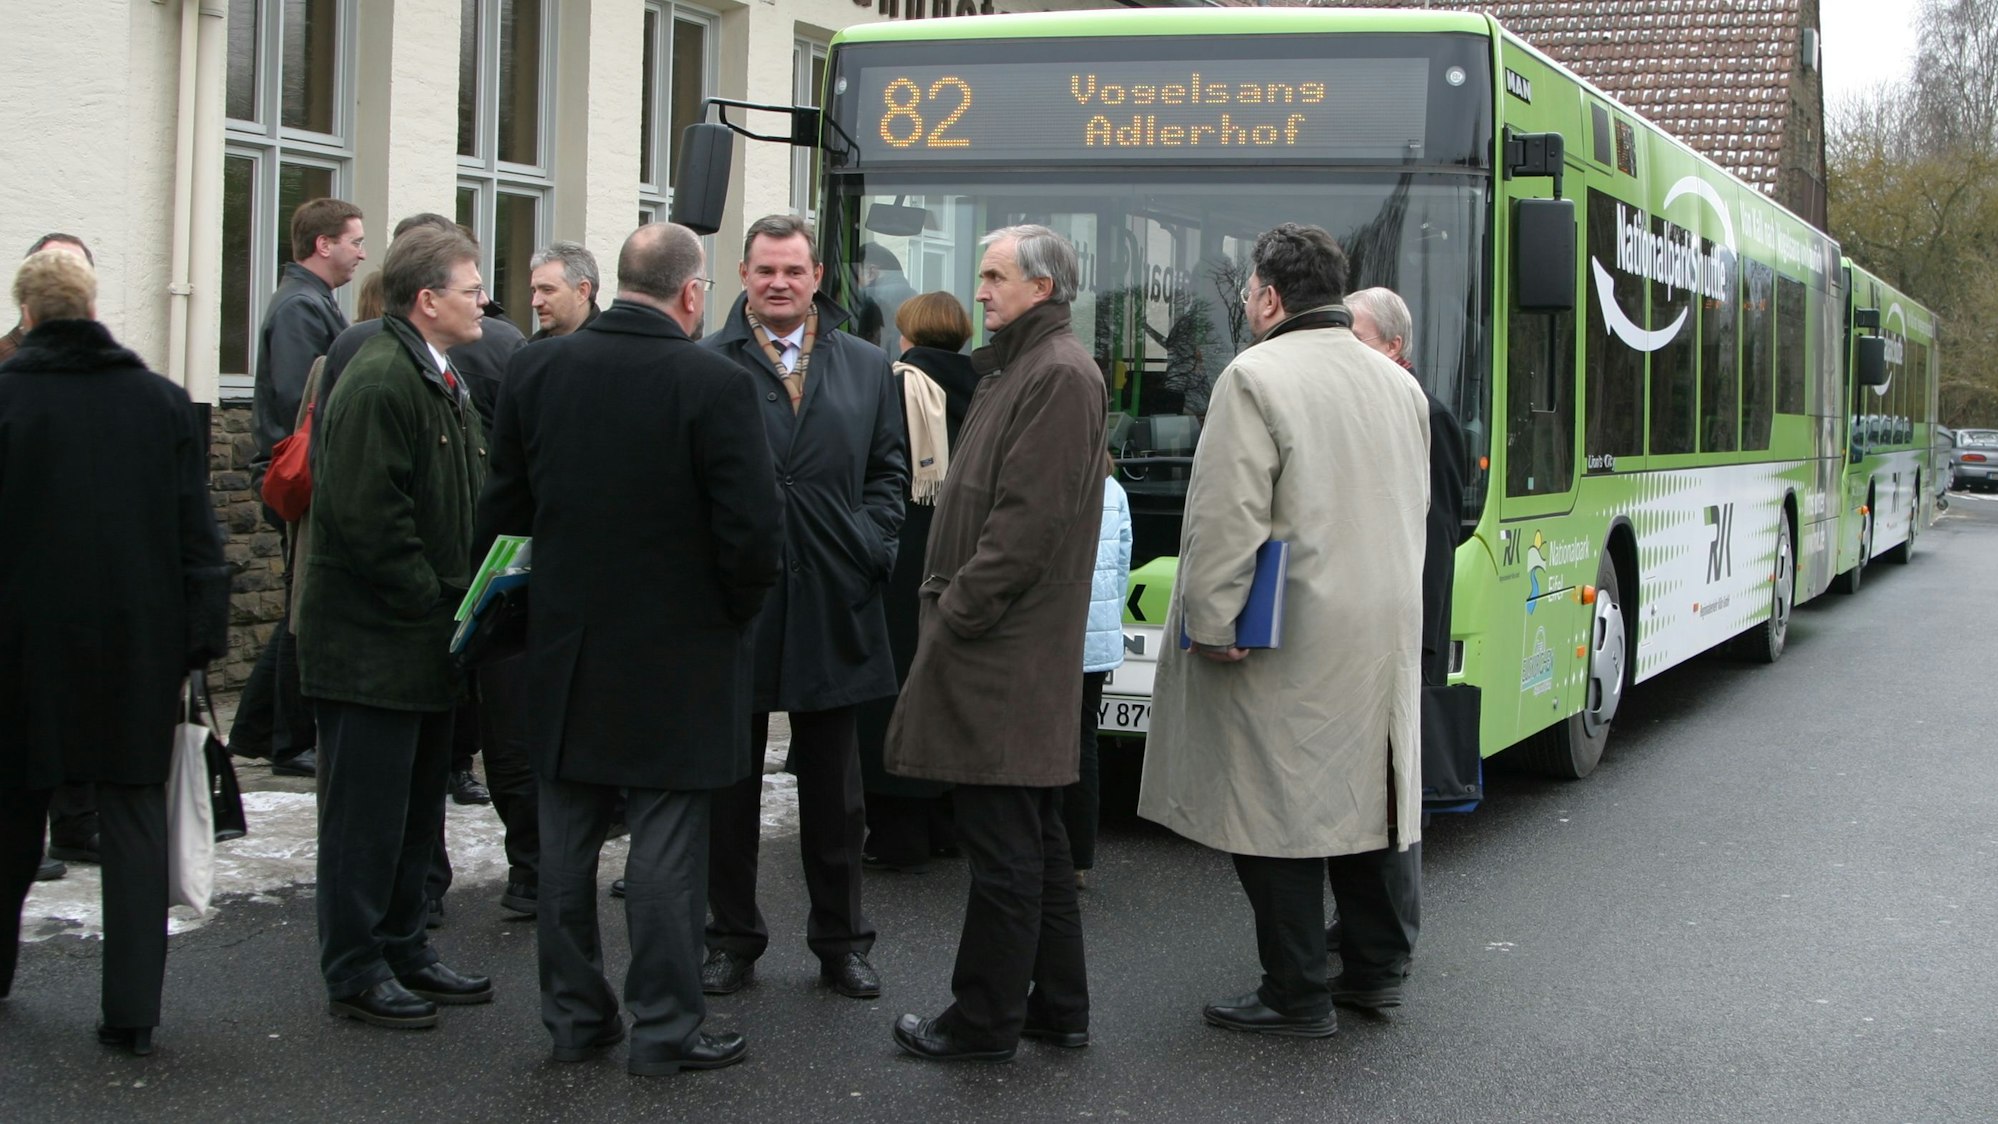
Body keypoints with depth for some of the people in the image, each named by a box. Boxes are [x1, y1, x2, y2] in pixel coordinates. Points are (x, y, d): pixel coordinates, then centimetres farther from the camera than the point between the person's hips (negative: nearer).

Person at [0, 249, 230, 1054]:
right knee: (134, 814, 3)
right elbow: (196, 530, 1)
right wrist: (202, 634, 5)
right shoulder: (162, 401, 1)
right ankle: (132, 1009, -2)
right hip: (139, 641, 1)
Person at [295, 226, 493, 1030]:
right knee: (368, 811, -1)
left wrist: (464, 598, 8)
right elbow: (367, 516, -24)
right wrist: (434, 600, -18)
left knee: (416, 808, 17)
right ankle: (356, 972, 8)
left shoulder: (442, 381, 16)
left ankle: (403, 951, 27)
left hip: (427, 639, 10)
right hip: (374, 641, -10)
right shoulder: (378, 382, -18)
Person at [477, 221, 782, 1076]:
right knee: (666, 840, 3)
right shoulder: (714, 383, -16)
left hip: (566, 647, 5)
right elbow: (752, 525, -17)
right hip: (677, 653, -4)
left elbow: (503, 505, 5)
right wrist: (736, 610, 1)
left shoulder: (536, 369, 0)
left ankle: (574, 1013, 23)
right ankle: (664, 1028, 9)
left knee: (568, 838, 14)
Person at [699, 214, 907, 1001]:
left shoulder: (867, 368, 9)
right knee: (730, 782, 8)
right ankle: (732, 939, 19)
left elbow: (888, 471, 11)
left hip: (832, 606, 2)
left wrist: (870, 546, -4)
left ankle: (840, 941, 21)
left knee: (834, 788, 10)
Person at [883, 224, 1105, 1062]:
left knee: (1004, 845, -3)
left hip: (1007, 651, -11)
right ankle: (1057, 1007, 24)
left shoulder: (1060, 376, -14)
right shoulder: (1017, 369, 19)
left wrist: (957, 613, -15)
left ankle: (985, 1022, 4)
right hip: (1005, 647, 11)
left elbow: (1029, 521, -20)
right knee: (1032, 837, 15)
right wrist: (946, 599, 13)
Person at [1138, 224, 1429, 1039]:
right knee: (1360, 794, 16)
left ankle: (1297, 995, 4)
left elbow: (1230, 516, -18)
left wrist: (1208, 624, -14)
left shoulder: (1257, 377, -13)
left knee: (1276, 812, 0)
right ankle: (1371, 966, 25)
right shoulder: (1399, 385, 11)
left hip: (1284, 642, -7)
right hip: (1380, 636, 8)